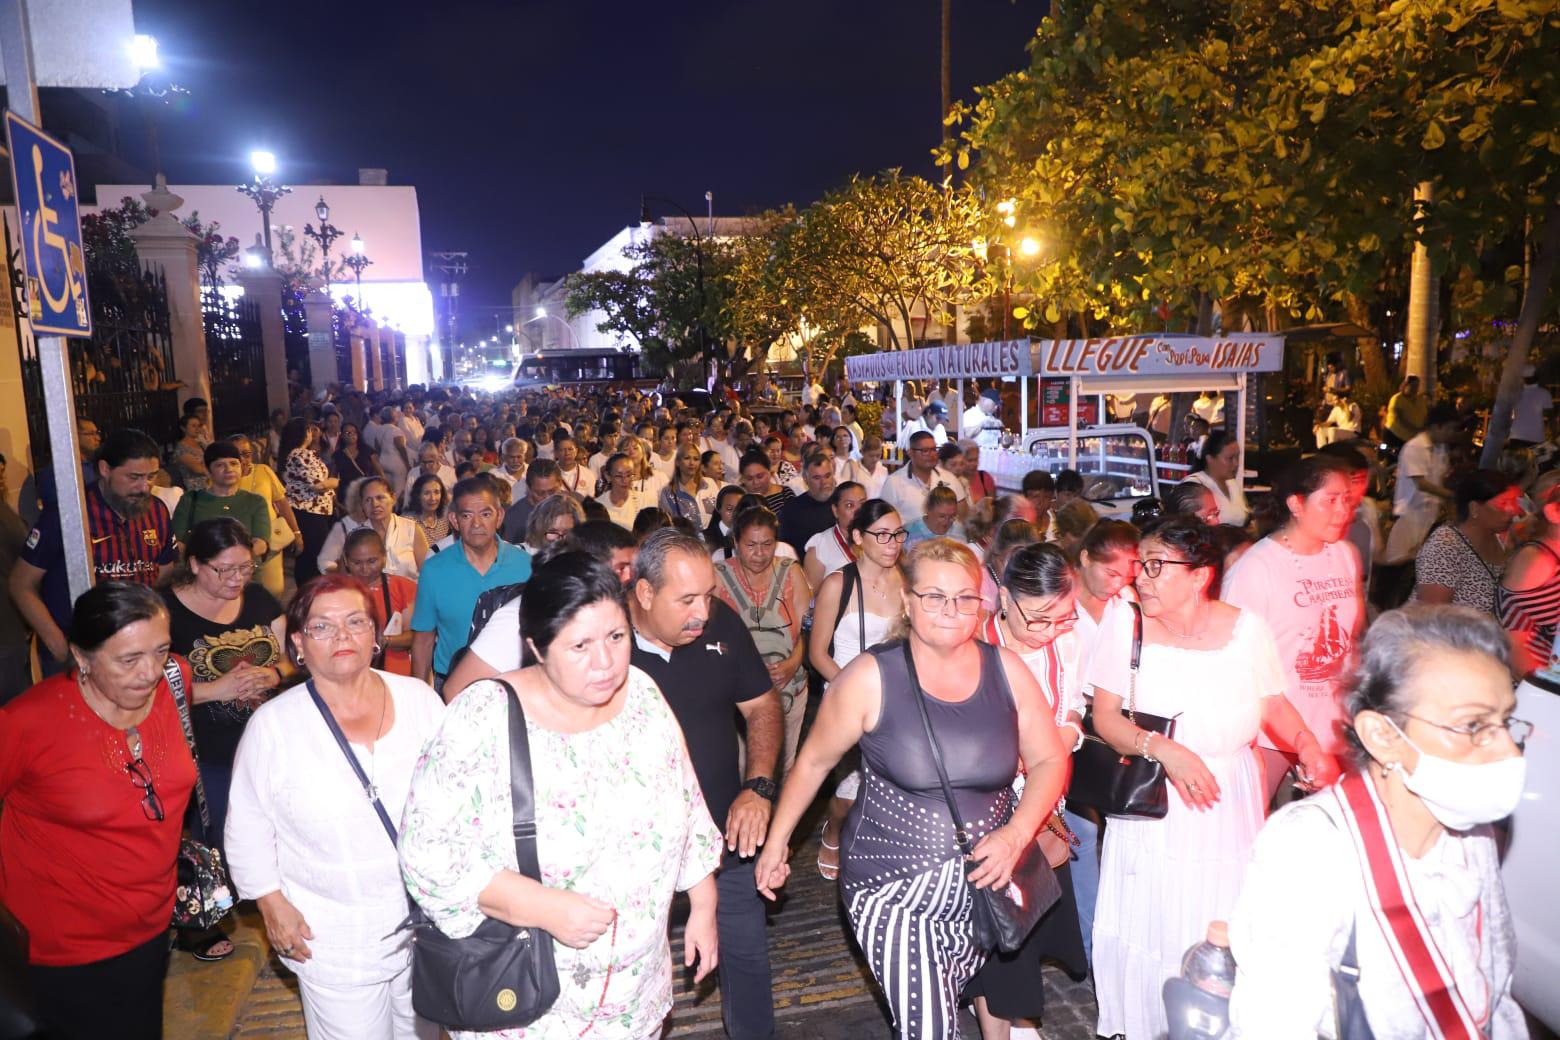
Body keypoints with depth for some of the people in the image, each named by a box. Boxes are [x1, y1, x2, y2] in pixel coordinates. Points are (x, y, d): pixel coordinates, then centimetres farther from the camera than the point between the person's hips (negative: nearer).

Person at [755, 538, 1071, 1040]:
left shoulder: (1006, 669, -2)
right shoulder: (870, 677, -12)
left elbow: (1049, 760, 4)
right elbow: (813, 761, -1)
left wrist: (1016, 834, -11)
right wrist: (776, 842, 5)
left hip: (984, 883, 3)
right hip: (894, 891, -3)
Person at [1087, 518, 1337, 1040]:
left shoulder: (1248, 628, -5)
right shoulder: (1126, 628, -9)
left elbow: (1274, 705, 8)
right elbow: (1105, 717, -7)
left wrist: (1307, 744, -10)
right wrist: (1162, 748, -21)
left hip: (1230, 802, 1)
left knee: (1225, 929, 8)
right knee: (1149, 926, 6)